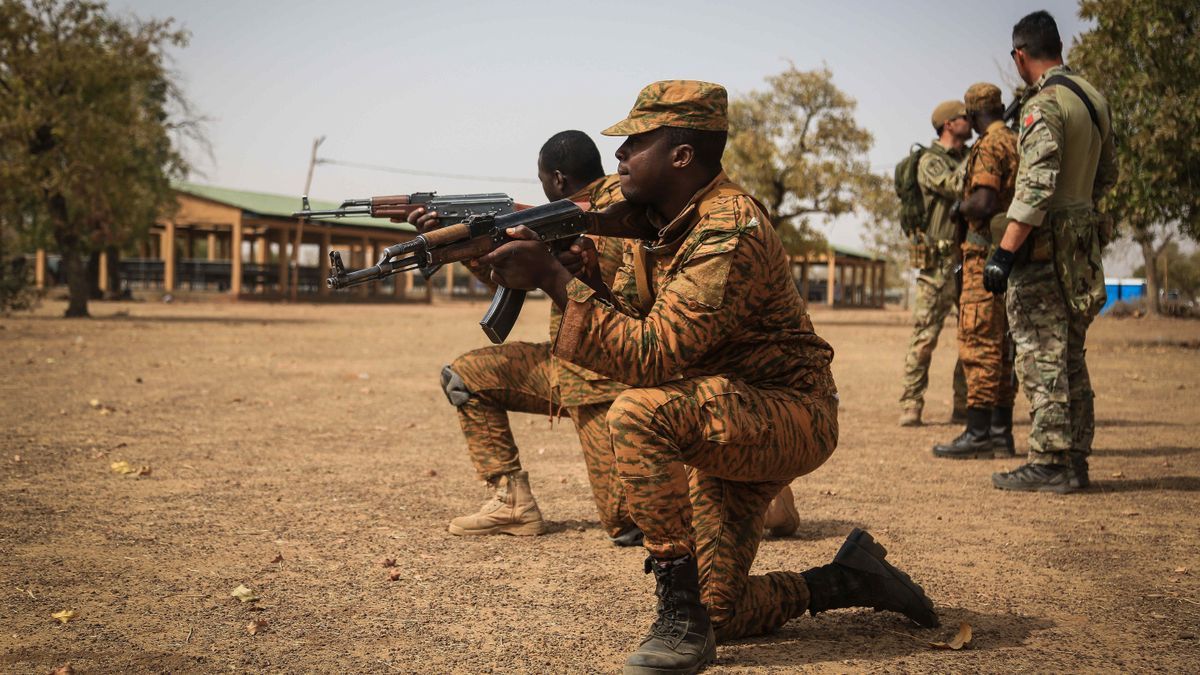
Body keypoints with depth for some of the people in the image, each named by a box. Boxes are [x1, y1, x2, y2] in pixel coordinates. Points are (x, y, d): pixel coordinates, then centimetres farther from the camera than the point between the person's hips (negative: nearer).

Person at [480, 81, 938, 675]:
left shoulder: (730, 230, -25)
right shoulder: (653, 222, 4)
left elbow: (652, 357, -32)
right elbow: (624, 318, 2)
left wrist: (552, 276, -32)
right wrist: (555, 263, -13)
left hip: (790, 416, -9)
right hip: (723, 425, 9)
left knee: (639, 413, -35)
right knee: (719, 614, 6)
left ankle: (681, 614, -23)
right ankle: (848, 579, 28)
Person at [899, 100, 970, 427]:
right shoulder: (931, 161, -3)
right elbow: (957, 187, -20)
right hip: (940, 262, -7)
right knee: (925, 337, -6)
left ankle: (965, 406, 13)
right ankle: (910, 406, -2)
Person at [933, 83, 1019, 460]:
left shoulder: (989, 146, -12)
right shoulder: (1019, 144, 16)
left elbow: (983, 203, -23)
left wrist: (960, 208, -3)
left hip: (988, 253, -9)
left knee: (979, 344, -8)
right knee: (1002, 347, 10)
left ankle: (978, 434, -8)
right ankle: (1001, 433, 12)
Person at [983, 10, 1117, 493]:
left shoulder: (1044, 106, -16)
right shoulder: (1094, 99, 11)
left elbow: (1035, 186, -25)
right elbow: (1106, 176, 21)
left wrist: (1004, 252, -26)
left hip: (1044, 248, -9)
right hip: (1083, 245, 9)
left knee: (1042, 359, -5)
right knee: (1070, 358, 13)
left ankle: (1049, 465, -2)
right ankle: (1075, 460, 18)